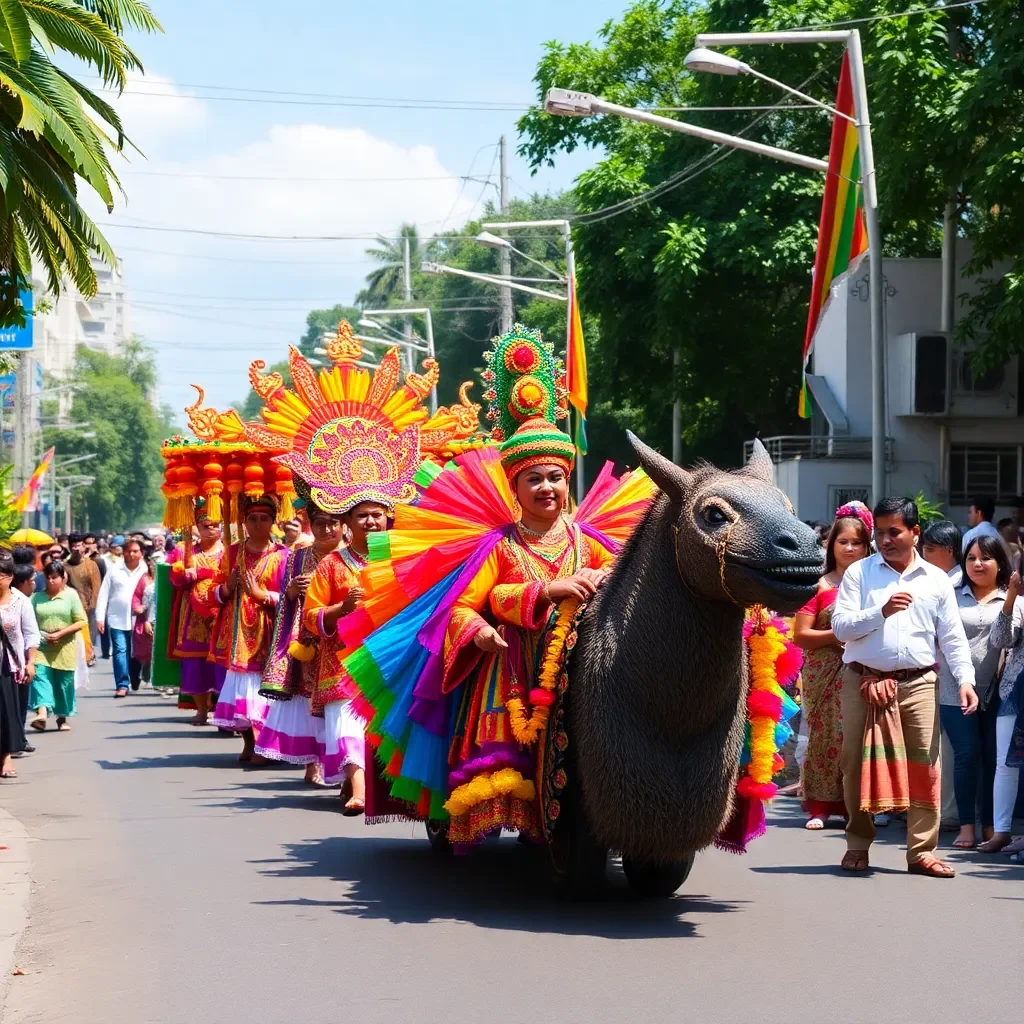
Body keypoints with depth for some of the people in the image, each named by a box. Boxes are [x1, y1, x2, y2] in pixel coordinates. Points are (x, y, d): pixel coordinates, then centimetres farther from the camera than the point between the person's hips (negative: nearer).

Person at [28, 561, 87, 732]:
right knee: (40, 676, -15)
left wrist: (60, 633, -13)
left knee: (64, 683, 4)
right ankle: (42, 713, -28)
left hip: (64, 647, -1)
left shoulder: (71, 595, 0)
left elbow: (82, 621, -4)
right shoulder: (38, 597, 6)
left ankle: (62, 717, 19)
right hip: (42, 646, 1)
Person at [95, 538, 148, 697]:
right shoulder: (115, 570, 5)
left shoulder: (146, 571, 2)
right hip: (117, 618, 0)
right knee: (120, 650, -8)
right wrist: (100, 617, 0)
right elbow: (104, 594, 6)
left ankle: (135, 681, 28)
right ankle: (122, 685, -9)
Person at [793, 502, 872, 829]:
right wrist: (837, 636, -12)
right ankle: (820, 806, 3)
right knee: (825, 736, -3)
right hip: (825, 674, -2)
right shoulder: (820, 585, 2)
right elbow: (800, 635, -3)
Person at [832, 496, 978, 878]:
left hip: (918, 684, 1)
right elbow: (840, 626, -2)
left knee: (925, 766, -4)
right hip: (864, 680, 0)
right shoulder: (859, 573, 5)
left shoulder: (936, 580, 10)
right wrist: (881, 612, -15)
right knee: (857, 763, 3)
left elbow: (952, 637, 9)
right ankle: (857, 844, 18)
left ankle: (922, 851, 2)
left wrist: (965, 679, -4)